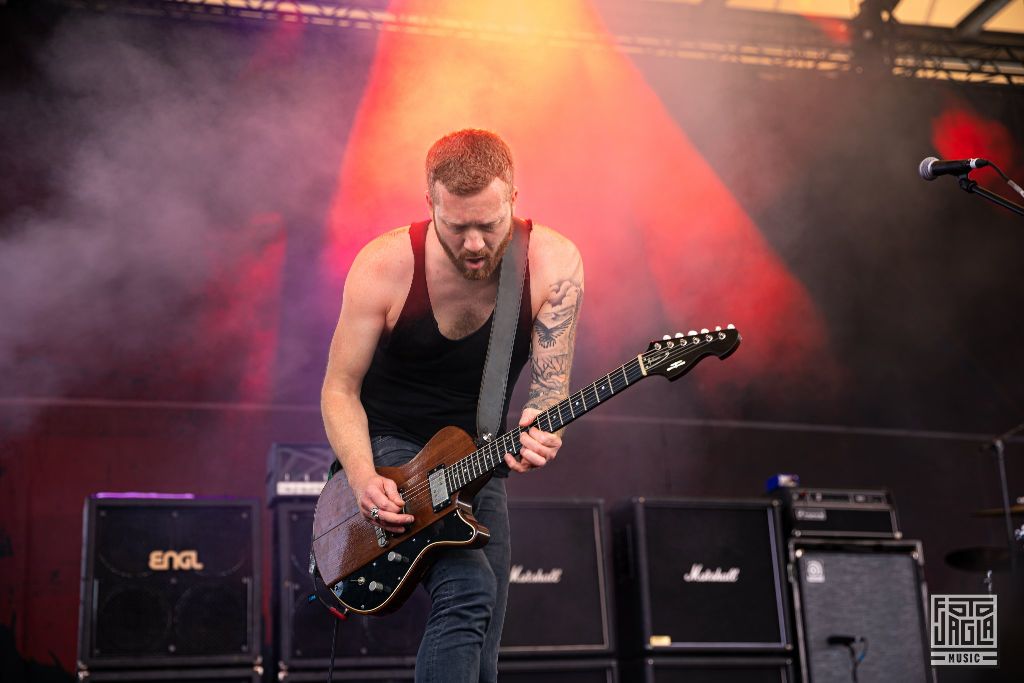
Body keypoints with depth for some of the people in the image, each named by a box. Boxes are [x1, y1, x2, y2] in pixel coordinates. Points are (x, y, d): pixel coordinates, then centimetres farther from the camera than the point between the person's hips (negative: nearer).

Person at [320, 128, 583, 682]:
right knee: (468, 590, -27)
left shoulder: (553, 263, -16)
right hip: (391, 450, -4)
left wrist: (537, 429, -39)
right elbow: (340, 389, -11)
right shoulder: (385, 267, -20)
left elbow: (551, 382, -15)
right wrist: (362, 478, -26)